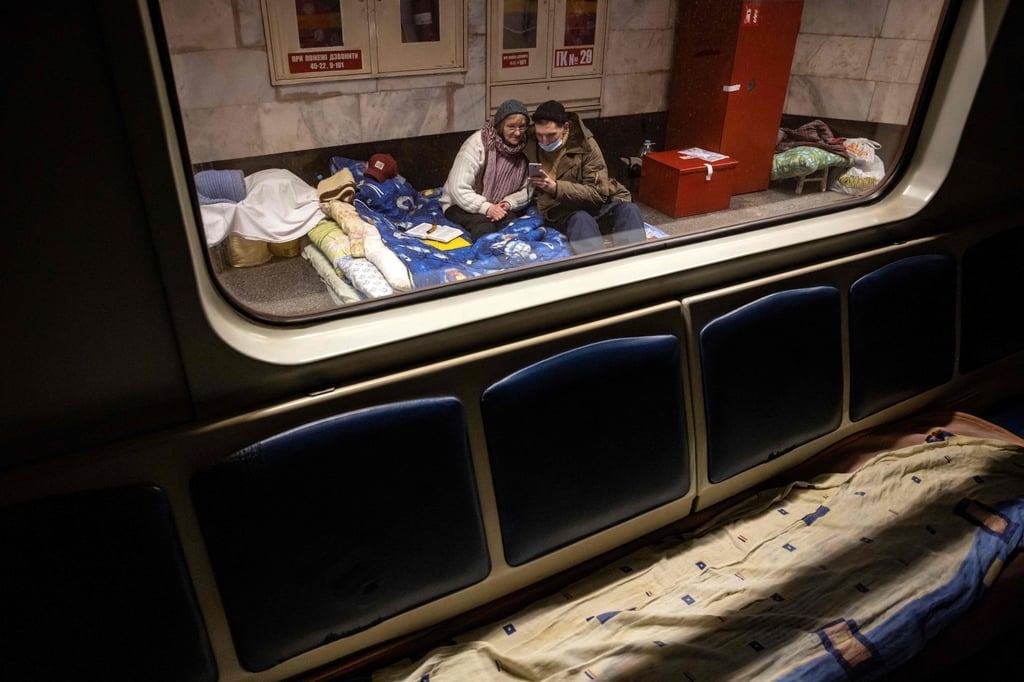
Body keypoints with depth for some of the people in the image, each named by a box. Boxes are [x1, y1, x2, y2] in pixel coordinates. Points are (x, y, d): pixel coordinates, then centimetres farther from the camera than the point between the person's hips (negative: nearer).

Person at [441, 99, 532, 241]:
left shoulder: (524, 149, -5)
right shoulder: (477, 144, -19)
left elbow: (525, 190, 0)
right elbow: (458, 188, -22)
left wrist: (509, 203, -20)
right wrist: (486, 207, -31)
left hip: (498, 207, 4)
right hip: (463, 205, -3)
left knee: (509, 219, -29)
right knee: (484, 224, -34)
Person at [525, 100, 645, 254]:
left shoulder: (585, 144, -7)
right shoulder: (530, 146, 1)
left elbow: (598, 193, -13)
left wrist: (556, 188, -26)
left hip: (593, 204, 1)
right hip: (561, 211, 0)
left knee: (629, 209, -30)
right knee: (581, 220, -37)